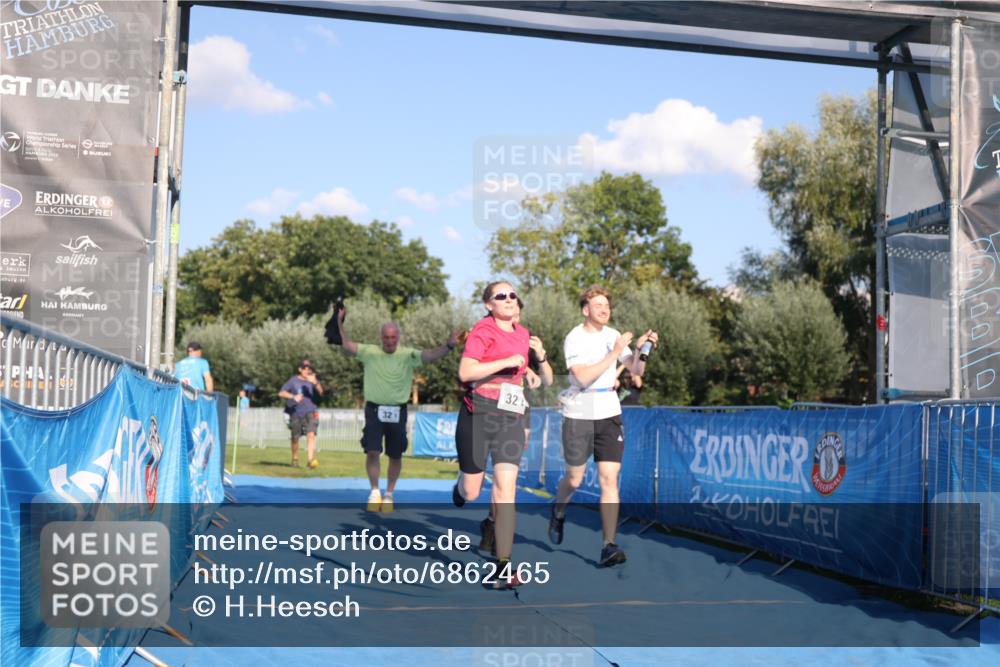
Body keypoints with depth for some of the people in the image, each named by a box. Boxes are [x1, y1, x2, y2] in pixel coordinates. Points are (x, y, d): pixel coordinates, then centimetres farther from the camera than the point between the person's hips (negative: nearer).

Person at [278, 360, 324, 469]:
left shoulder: (313, 380, 6)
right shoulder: (293, 380, 3)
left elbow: (320, 392, -9)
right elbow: (281, 393, -2)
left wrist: (315, 383, -28)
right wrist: (293, 396, -19)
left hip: (310, 412, 0)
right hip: (295, 413, 0)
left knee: (311, 434, -17)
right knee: (295, 438, 8)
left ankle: (310, 460, -24)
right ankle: (295, 459, 28)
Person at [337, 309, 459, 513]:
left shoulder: (407, 355, -2)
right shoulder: (370, 352, 1)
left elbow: (430, 355, -15)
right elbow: (347, 345, -2)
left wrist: (448, 346, -31)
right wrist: (340, 323, -11)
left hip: (397, 412, 1)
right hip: (374, 410, -1)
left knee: (395, 456, 8)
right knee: (372, 452, -8)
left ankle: (389, 494, 24)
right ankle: (374, 492, 11)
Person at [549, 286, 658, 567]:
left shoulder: (613, 335, 6)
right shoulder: (574, 339, -10)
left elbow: (636, 370, 5)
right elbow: (584, 377, -23)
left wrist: (641, 349, -13)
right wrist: (614, 353, -25)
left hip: (609, 414, 3)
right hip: (579, 415, -3)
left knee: (609, 480, -7)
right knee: (574, 479, 10)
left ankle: (608, 546, -8)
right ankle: (558, 512, 43)